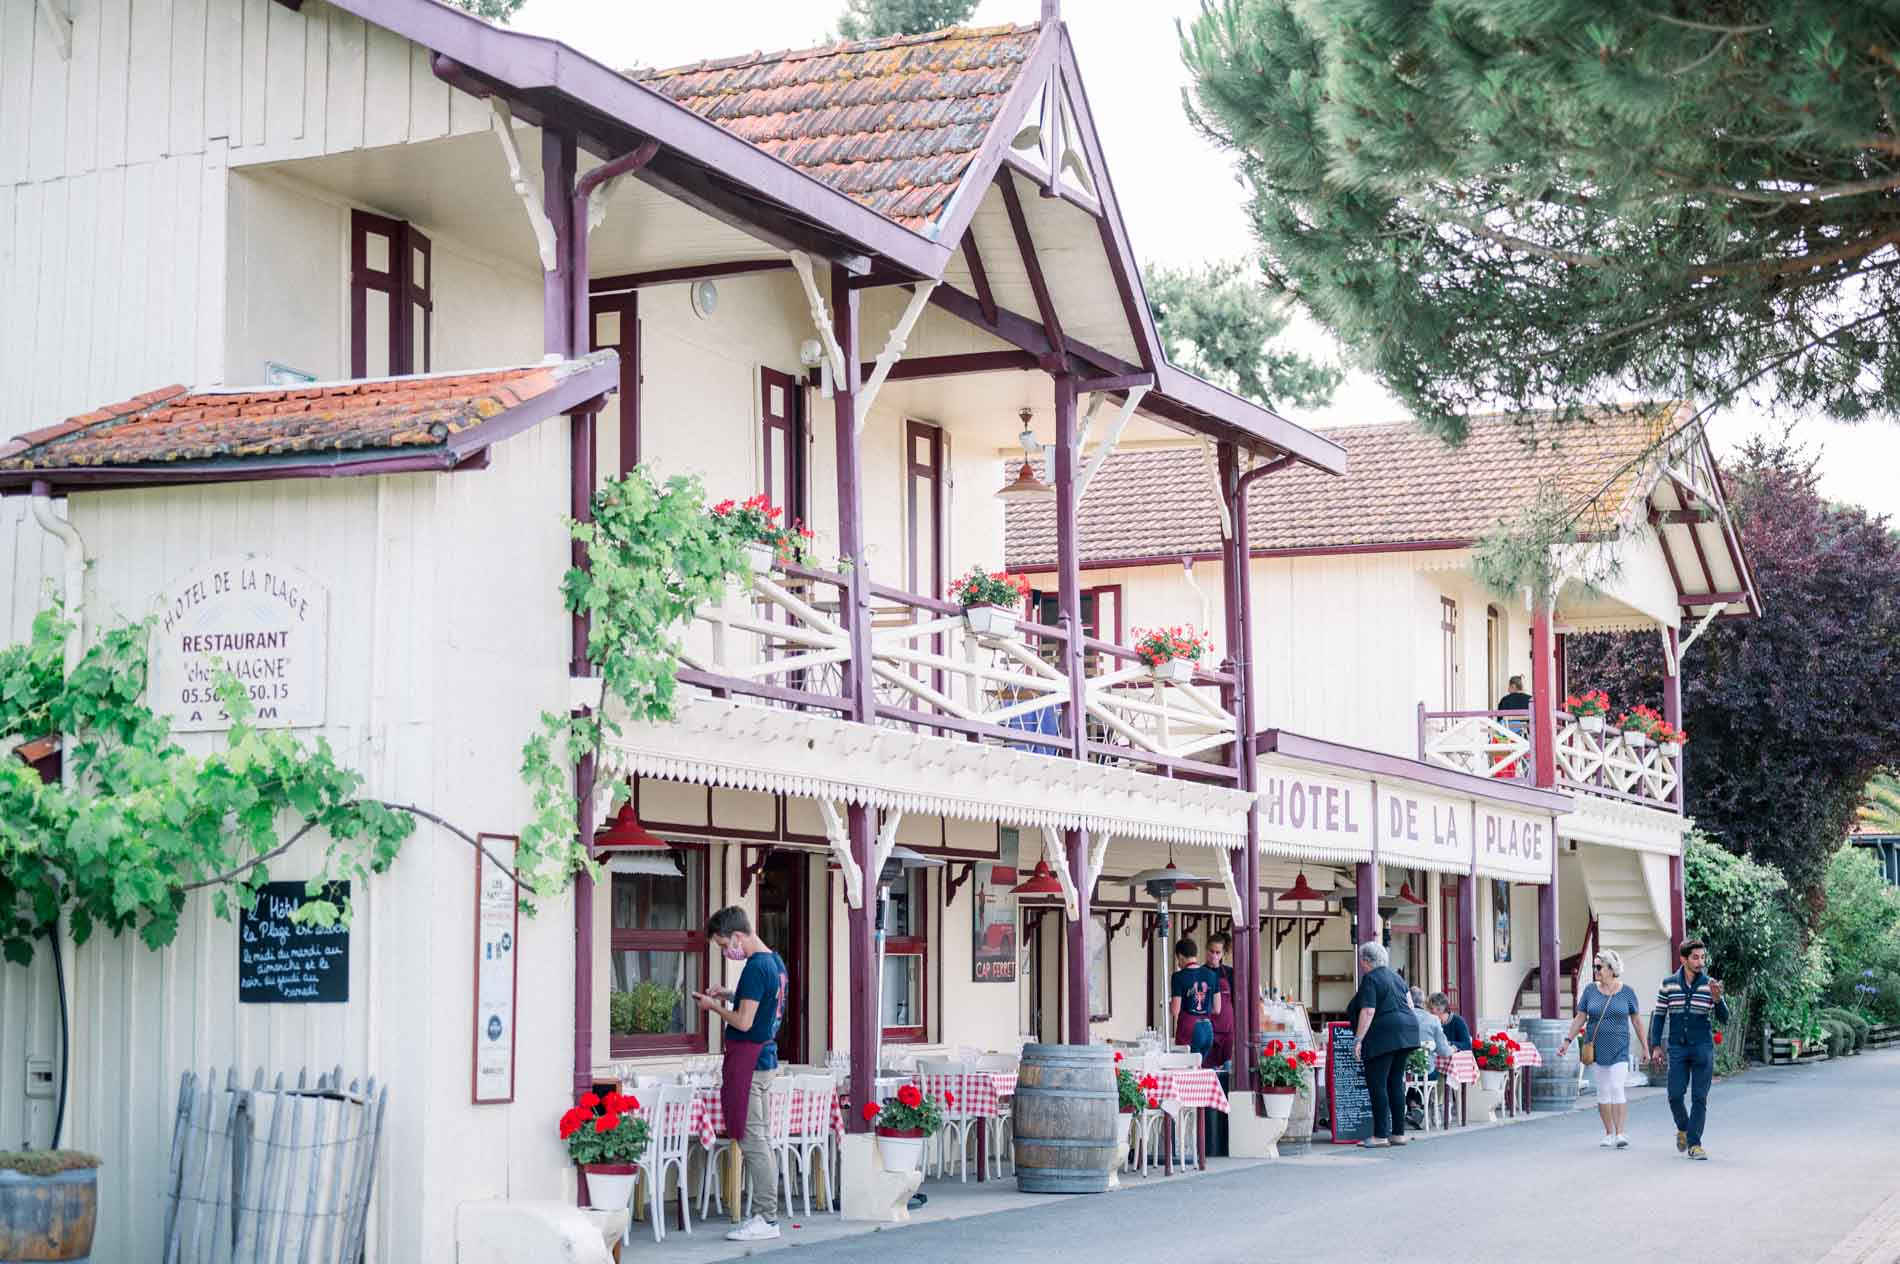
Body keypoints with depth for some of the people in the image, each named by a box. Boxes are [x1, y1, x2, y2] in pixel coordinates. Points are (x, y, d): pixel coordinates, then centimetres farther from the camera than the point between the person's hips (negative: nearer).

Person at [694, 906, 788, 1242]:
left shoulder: (755, 967, -18)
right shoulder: (775, 961, 13)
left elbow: (744, 1022, -20)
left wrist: (714, 1007, -5)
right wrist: (730, 997, 17)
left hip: (748, 1061, -10)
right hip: (766, 1058, 10)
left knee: (752, 1142, -6)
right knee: (758, 1141, 12)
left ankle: (767, 1220, -5)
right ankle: (765, 1215, 14)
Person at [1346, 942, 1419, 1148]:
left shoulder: (1370, 979, -8)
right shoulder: (1393, 976, 17)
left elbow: (1368, 1011, -16)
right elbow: (1409, 1005, 22)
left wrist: (1358, 1039, -16)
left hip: (1383, 1035, -9)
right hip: (1407, 1030, 9)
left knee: (1377, 1084, -5)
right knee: (1396, 1083, 11)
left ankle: (1380, 1135, -7)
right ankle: (1398, 1133, 12)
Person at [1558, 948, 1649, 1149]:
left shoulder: (1627, 992, -1)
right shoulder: (1590, 990, 3)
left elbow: (1636, 1020, 5)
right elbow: (1580, 1018, 5)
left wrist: (1644, 1047, 7)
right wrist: (1567, 1041, -2)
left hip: (1618, 1049, -2)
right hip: (1596, 1048, 2)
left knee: (1617, 1087, -14)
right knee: (1603, 1090, 5)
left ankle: (1621, 1134, -16)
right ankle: (1609, 1134, 13)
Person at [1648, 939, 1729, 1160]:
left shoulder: (1709, 985, 1)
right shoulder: (1668, 984, 2)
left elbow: (1724, 1018, -1)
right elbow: (1658, 1015, 8)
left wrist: (1717, 999, -20)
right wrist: (1656, 1046, 3)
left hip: (1703, 1049, 0)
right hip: (1678, 1048, 0)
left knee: (1699, 1098, -2)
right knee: (1675, 1095, -2)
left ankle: (1694, 1144, 4)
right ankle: (1683, 1128, 27)